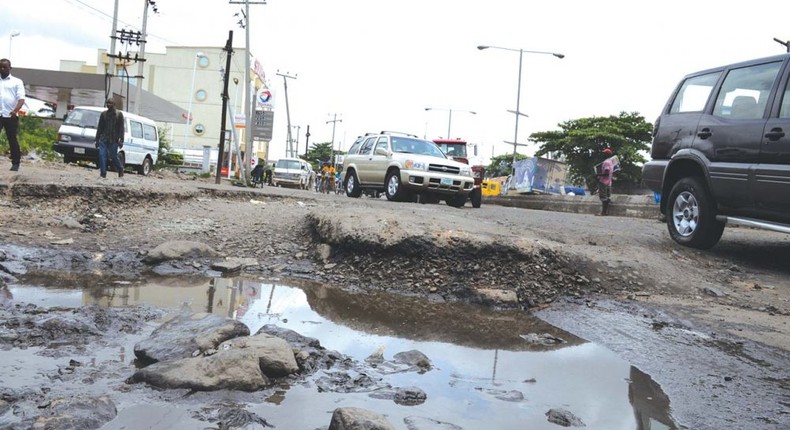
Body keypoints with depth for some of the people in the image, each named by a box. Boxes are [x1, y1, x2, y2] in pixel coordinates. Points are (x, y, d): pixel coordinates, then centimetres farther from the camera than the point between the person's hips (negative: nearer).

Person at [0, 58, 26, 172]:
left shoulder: (17, 81, 6)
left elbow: (21, 99, -5)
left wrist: (15, 111, -21)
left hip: (11, 116, -2)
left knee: (13, 140, 2)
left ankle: (15, 163, 7)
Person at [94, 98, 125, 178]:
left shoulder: (119, 114, 4)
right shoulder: (103, 114, 12)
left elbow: (121, 128, -1)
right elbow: (99, 127, 15)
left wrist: (121, 140, -9)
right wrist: (97, 139, 11)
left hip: (114, 140, -3)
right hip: (103, 139, 3)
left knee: (114, 156, 1)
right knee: (102, 156, -8)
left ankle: (120, 169, 26)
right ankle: (103, 173, -6)